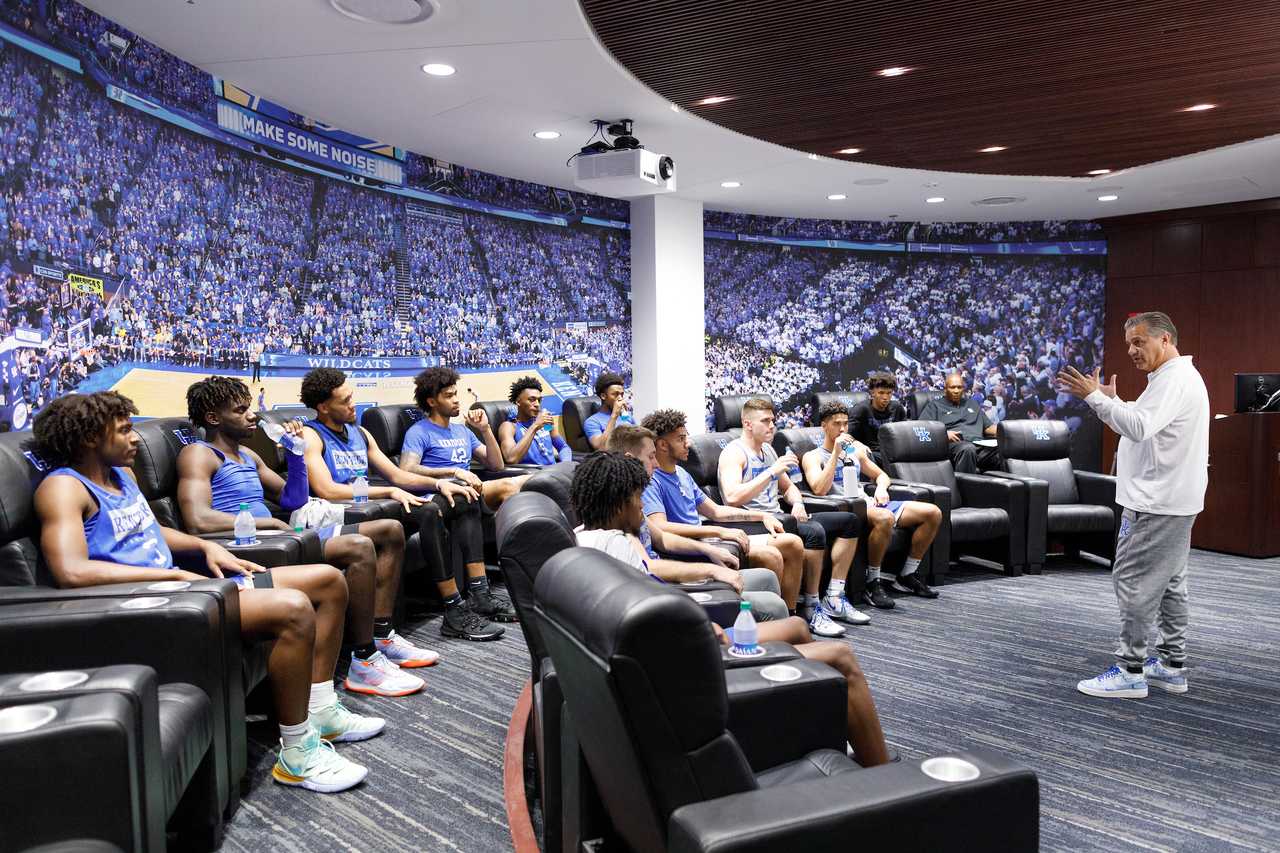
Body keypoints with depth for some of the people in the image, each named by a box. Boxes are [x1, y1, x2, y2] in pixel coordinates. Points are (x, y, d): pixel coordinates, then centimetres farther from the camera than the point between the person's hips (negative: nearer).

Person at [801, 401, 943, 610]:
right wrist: (836, 452, -16)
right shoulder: (812, 457, 1)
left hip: (868, 504, 8)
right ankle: (872, 583, -23)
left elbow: (881, 474, 31)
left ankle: (906, 576, 5)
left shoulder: (855, 449, 22)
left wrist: (881, 488, 5)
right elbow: (820, 490, -17)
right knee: (885, 518, -40)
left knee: (933, 513, -3)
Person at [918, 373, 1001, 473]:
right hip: (953, 445, -4)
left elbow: (988, 426, 32)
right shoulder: (934, 406, 19)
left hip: (980, 445, 5)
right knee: (967, 448, -42)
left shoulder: (973, 405, 36)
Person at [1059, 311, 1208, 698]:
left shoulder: (1173, 379, -15)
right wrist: (1113, 401, 12)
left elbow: (1139, 427, -29)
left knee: (1134, 581, -8)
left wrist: (1095, 397, -25)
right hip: (1171, 501, 11)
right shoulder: (1177, 376, 19)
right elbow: (1144, 428, 21)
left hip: (1156, 504, -11)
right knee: (1168, 583, 15)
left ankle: (1130, 671, -4)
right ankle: (1172, 666, 23)